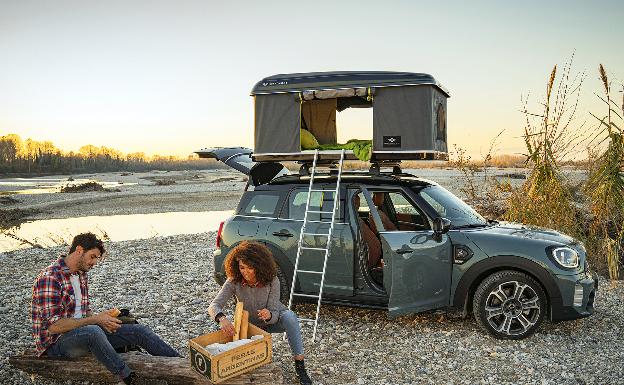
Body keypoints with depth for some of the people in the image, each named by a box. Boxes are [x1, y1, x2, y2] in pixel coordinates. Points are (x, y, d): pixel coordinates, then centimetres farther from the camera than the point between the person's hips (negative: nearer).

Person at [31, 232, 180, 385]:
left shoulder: (81, 274, 10)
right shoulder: (49, 277, -19)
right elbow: (53, 326, -25)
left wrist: (103, 319, -4)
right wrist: (96, 319, -22)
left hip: (81, 330, 8)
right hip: (54, 341, -8)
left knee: (139, 331, -5)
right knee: (93, 331, -41)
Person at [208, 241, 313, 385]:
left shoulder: (272, 281, -27)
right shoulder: (234, 282, -23)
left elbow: (274, 314, -27)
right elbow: (214, 306, -31)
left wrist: (269, 315, -52)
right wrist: (222, 319, -54)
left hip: (273, 320, -2)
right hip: (251, 324, 2)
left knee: (289, 317, -35)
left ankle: (300, 366, -25)